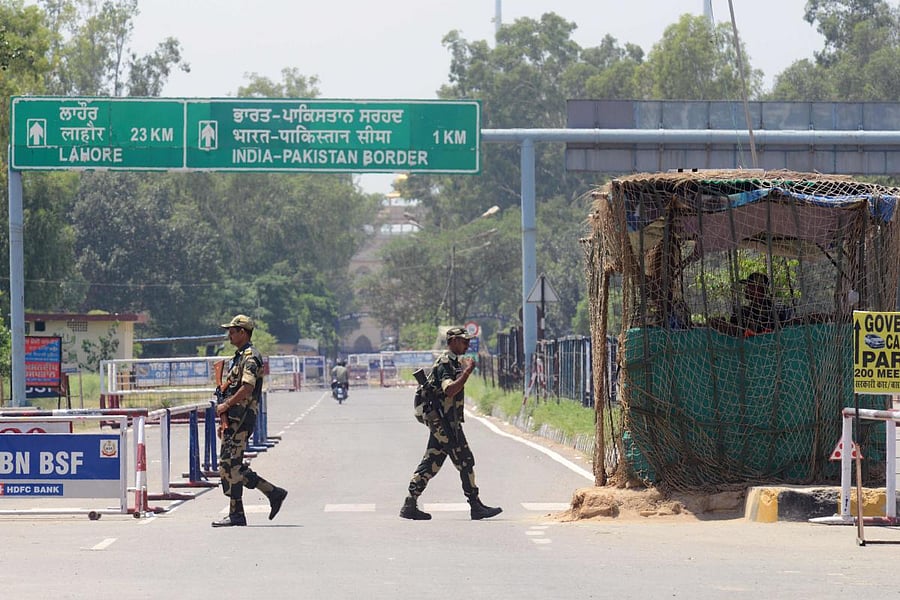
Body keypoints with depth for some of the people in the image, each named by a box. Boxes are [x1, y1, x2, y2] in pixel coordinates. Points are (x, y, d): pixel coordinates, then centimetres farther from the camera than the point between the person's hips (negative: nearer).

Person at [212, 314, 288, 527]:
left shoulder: (250, 357, -12)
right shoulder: (240, 356, 21)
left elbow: (247, 388, -24)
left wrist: (225, 405, -15)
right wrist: (224, 421, 23)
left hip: (240, 419, -10)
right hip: (233, 420, 10)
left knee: (229, 465, -8)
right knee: (234, 466, 10)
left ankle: (236, 514, -5)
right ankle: (273, 492, 14)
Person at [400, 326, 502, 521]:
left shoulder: (453, 361, 18)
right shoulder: (445, 363, -15)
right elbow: (449, 390, -29)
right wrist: (467, 372, -27)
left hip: (440, 422, 10)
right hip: (445, 421, -10)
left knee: (431, 463, 8)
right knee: (465, 461, -5)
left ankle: (410, 505, 7)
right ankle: (475, 506, -1)